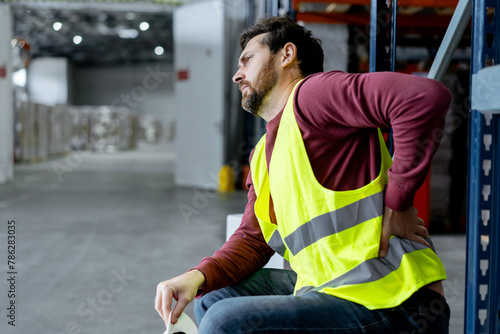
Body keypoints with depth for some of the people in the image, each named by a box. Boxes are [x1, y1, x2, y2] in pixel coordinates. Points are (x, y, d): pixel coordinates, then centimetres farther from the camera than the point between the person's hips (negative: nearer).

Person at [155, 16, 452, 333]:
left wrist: (396, 205, -20)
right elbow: (253, 239, 17)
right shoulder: (263, 154, 19)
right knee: (212, 298, 15)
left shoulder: (311, 94, -11)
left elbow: (427, 96, -25)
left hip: (394, 305, -9)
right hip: (333, 288, 9)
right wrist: (198, 277, -3)